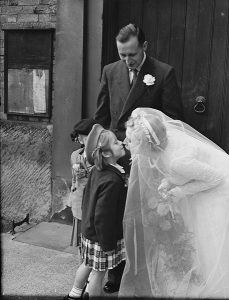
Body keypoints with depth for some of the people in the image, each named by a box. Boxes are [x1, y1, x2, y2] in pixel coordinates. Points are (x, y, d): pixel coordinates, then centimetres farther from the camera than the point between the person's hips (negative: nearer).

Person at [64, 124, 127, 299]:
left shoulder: (96, 170, -2)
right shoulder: (111, 181, -31)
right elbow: (103, 217, -28)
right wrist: (108, 244, -18)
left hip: (89, 230, 10)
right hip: (102, 237, -9)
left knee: (88, 265, 27)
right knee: (99, 273, 11)